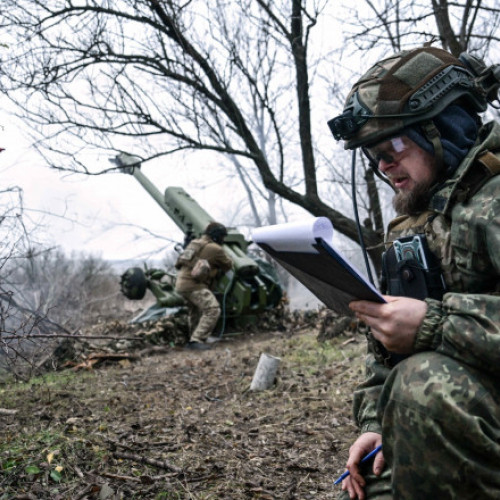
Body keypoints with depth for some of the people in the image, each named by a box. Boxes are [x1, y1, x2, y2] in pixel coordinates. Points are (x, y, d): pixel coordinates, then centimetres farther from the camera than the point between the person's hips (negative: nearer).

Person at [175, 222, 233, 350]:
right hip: (193, 284, -9)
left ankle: (195, 339, 33)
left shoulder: (194, 243, 18)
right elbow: (228, 265, 8)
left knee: (195, 311, 24)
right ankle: (197, 340, -19)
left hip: (181, 282, 9)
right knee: (212, 310, -14)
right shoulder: (215, 249, -6)